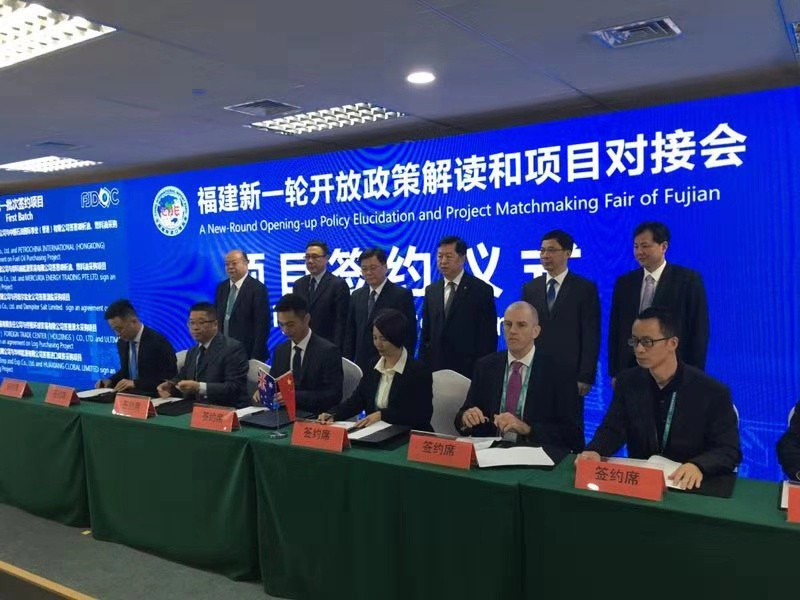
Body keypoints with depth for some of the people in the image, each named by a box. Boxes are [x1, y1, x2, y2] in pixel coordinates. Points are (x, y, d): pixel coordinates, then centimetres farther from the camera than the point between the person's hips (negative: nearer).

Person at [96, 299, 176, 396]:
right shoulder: (122, 343, 8)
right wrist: (110, 381, 3)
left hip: (154, 396, -7)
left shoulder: (158, 341, -15)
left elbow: (170, 376, -17)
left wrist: (135, 383, -22)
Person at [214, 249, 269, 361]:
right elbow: (216, 318, 13)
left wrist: (256, 357, -15)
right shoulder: (221, 287, 10)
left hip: (248, 352, -5)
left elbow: (262, 325, -12)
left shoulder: (257, 288, -9)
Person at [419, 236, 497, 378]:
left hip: (469, 370, -4)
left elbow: (488, 337, -4)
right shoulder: (431, 291, 10)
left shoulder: (482, 290, -4)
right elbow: (425, 333, 13)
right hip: (435, 368, 4)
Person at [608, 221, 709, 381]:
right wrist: (614, 373, 5)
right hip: (630, 373, 3)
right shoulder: (624, 283, 8)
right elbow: (615, 330, 10)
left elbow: (699, 331, -3)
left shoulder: (689, 279, -2)